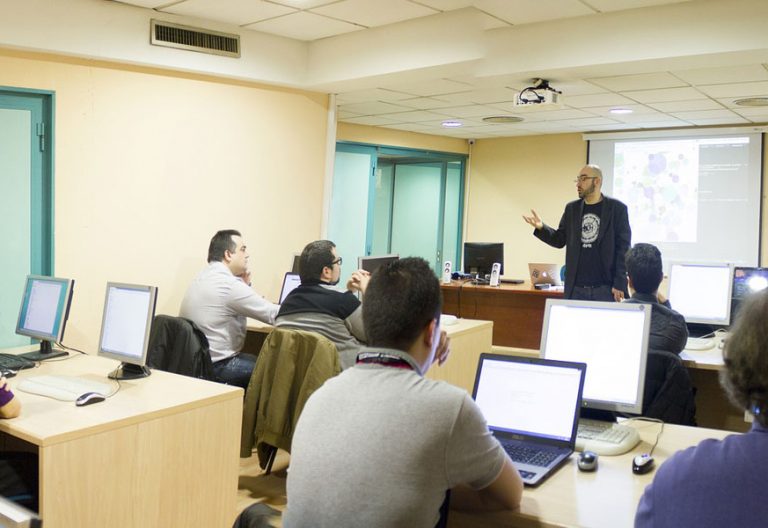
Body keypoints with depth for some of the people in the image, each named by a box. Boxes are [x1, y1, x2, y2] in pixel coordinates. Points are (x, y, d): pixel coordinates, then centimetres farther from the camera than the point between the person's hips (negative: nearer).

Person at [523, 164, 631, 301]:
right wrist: (541, 227, -7)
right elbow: (560, 240, 13)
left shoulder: (617, 208, -3)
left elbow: (623, 248, -6)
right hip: (576, 288, 4)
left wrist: (620, 284, -11)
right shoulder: (572, 208, 10)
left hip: (605, 288, -4)